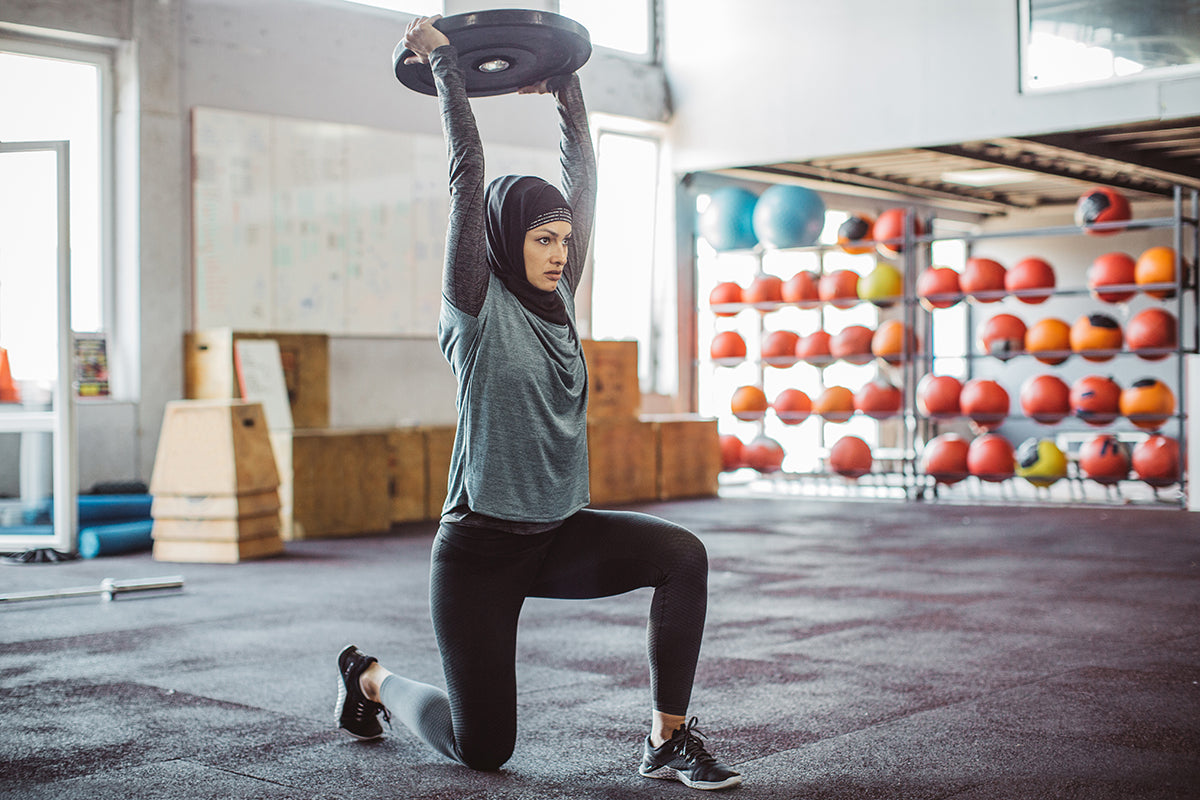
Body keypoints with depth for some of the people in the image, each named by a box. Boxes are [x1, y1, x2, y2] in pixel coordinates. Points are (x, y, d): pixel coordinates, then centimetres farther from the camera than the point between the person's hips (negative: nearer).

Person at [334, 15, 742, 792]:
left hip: (559, 534, 6)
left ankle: (669, 740, -10)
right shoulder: (476, 306, -11)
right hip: (481, 548, -6)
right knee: (482, 749, 1)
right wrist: (443, 61, -11)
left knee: (681, 555, -21)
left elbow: (584, 178, 7)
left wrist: (566, 86, 11)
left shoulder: (558, 299, 5)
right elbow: (468, 172, -15)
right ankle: (372, 678, 32)